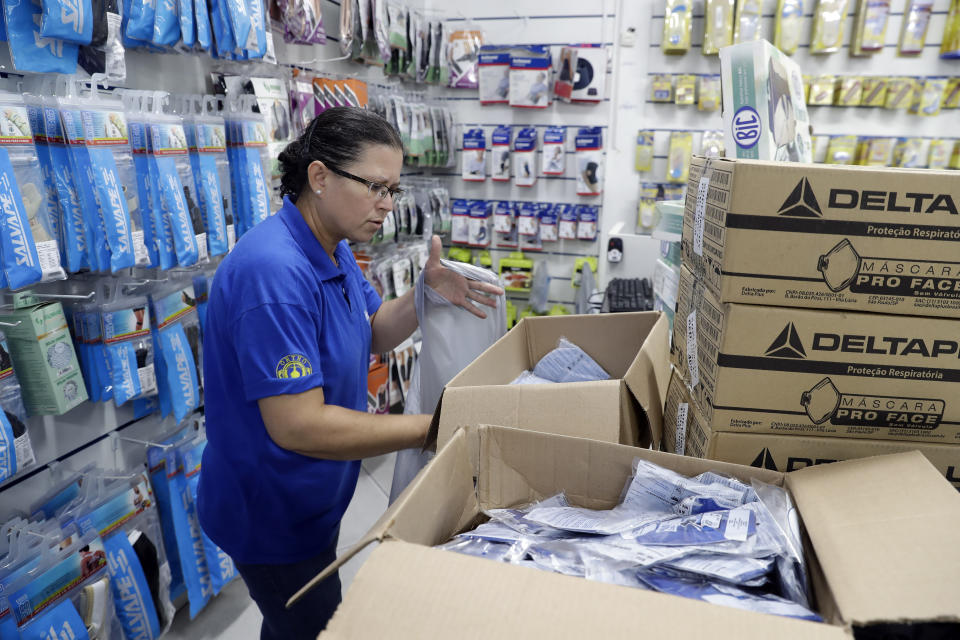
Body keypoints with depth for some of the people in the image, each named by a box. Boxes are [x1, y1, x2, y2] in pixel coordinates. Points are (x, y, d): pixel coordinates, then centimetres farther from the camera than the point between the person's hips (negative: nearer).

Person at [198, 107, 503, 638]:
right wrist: (434, 427, -30)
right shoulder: (273, 271, -32)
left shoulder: (334, 249, 1)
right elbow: (298, 426, -34)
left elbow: (374, 335, 7)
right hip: (272, 511, -9)